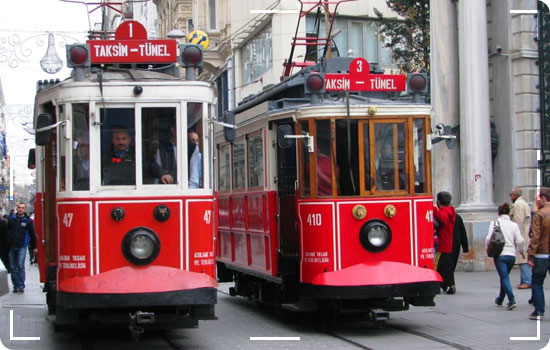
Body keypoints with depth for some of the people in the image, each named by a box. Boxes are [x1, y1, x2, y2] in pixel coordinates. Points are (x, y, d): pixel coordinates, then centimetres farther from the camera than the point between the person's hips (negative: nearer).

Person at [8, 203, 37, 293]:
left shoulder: (28, 220, 2)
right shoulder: (11, 219, 7)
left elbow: (32, 234, 7)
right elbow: (7, 232, 12)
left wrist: (34, 247, 9)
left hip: (22, 247, -3)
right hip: (12, 246, 3)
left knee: (20, 266, -10)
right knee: (13, 267, 5)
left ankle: (21, 286, -6)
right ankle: (16, 285, 13)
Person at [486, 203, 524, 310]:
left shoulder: (495, 223, -3)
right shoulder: (514, 225, 4)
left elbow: (489, 238, -8)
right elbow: (520, 241, 0)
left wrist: (487, 247, 12)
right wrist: (521, 251, 19)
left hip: (499, 254, -3)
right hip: (511, 254, 3)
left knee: (504, 277, -4)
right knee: (504, 276, 21)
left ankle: (512, 300, -20)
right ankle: (500, 299, 33)